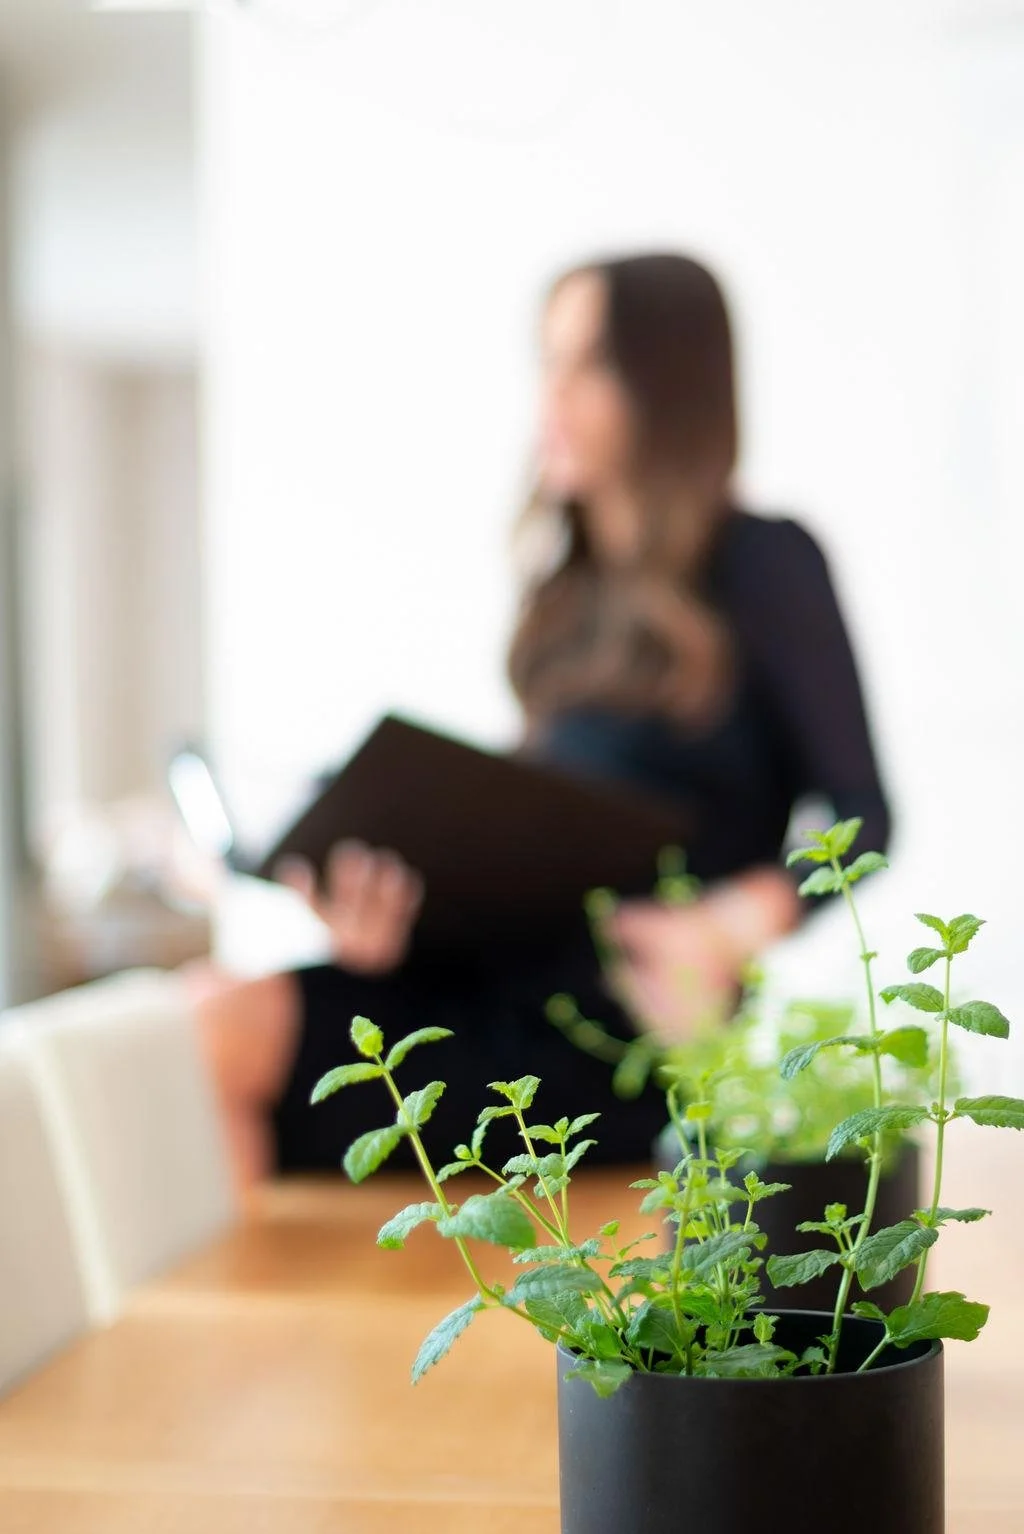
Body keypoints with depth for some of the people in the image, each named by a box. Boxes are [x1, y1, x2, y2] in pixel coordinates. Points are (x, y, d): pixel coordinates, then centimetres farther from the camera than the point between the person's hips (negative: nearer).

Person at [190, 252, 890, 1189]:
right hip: (503, 974, 6)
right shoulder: (572, 590, 20)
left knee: (232, 1035, -24)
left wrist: (732, 927, -20)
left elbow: (860, 816, -1)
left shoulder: (763, 565, 1)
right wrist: (402, 905, -4)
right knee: (213, 1016, -20)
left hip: (631, 1024, -6)